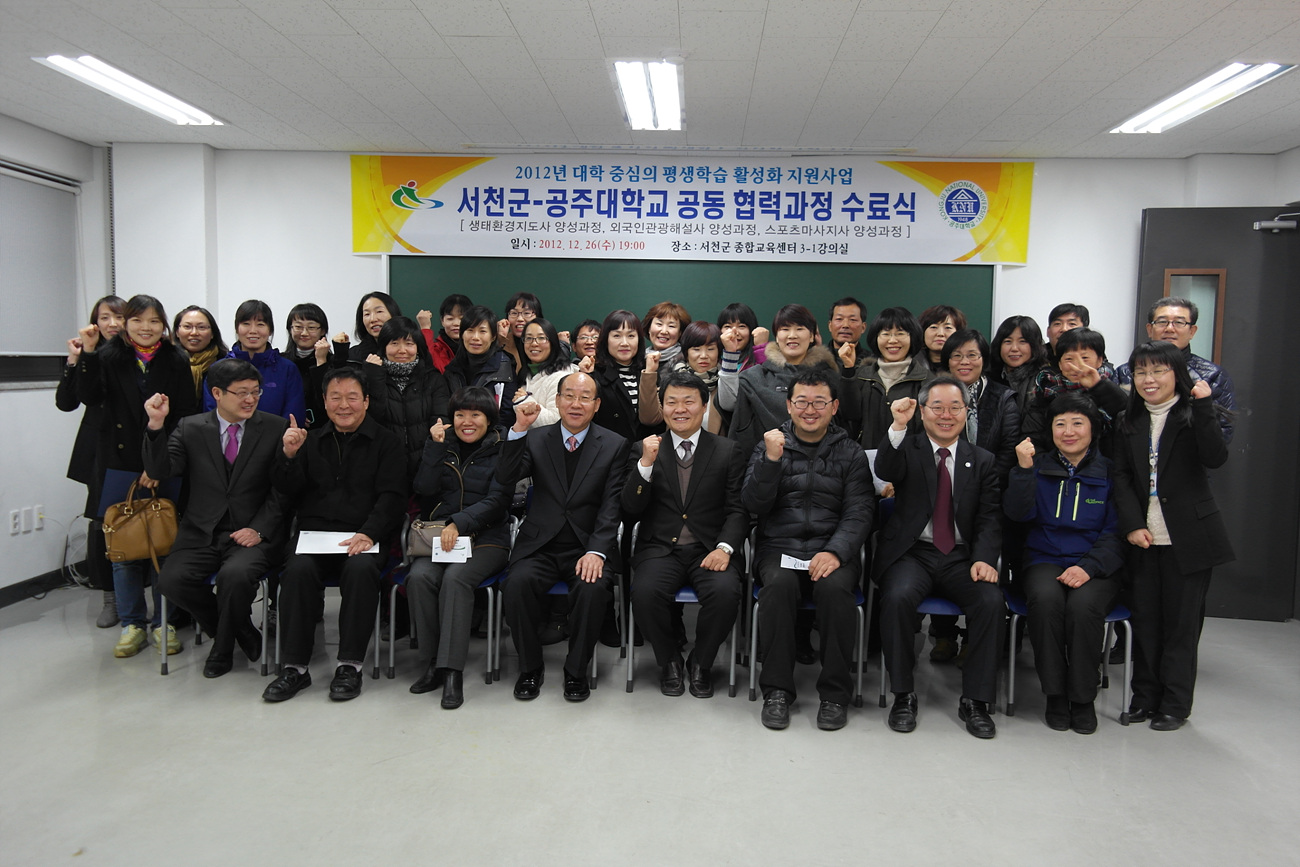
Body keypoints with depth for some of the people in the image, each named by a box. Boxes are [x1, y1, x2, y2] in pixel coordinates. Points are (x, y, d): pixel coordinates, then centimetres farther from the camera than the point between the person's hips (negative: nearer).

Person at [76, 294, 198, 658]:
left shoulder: (177, 362, 2)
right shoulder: (108, 356, 6)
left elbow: (185, 417, -2)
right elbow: (89, 397, -7)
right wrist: (87, 355, -16)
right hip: (120, 462, 1)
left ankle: (164, 622, 14)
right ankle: (132, 623, 18)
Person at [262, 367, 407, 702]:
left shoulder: (386, 442, 10)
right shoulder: (311, 441, 21)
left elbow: (391, 496, -2)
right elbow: (287, 491, 12)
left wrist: (368, 533, -19)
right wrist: (288, 456, -7)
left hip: (364, 536, -2)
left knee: (362, 569, -34)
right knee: (299, 570, -29)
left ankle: (350, 665, -22)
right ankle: (295, 667, -18)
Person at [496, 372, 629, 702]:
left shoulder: (614, 445, 4)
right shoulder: (536, 439, 8)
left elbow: (612, 506, -4)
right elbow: (505, 479, -7)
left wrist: (596, 552, -18)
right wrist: (519, 429, -18)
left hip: (588, 547, -1)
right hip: (540, 545, 1)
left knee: (593, 588, -30)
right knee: (518, 584, -27)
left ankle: (576, 671, -6)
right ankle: (530, 668, -3)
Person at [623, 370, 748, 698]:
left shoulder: (728, 452, 8)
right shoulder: (644, 450, 9)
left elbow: (737, 510, 3)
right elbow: (631, 511, 0)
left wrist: (725, 547, -16)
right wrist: (646, 464, -13)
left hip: (709, 549, 0)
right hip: (660, 548, 0)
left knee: (726, 592, -30)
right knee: (645, 592, -30)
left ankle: (700, 663, -1)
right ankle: (669, 662, 0)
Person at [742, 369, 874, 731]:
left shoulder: (850, 453, 10)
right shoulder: (770, 444, 10)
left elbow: (860, 512, 0)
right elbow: (754, 505, 0)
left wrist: (835, 552, -18)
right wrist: (771, 460, -15)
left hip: (832, 549, 0)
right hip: (779, 548, 0)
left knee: (835, 587, -31)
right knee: (778, 584, -32)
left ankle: (835, 693, -15)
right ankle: (777, 690, -17)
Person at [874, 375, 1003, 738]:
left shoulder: (983, 461, 13)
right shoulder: (907, 448, 6)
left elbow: (990, 518, 6)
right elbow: (885, 471, -17)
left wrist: (984, 558, -12)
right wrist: (898, 426, -32)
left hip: (961, 556, 2)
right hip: (911, 552, -2)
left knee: (991, 602, -25)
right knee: (897, 597, -31)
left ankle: (975, 700, -8)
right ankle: (903, 695, -12)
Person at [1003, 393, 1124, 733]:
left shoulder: (1110, 472, 6)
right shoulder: (1039, 467, 10)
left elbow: (1116, 533, 1)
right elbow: (1018, 513, -4)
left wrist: (1089, 567, -15)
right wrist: (1023, 469, -17)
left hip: (1095, 567, -1)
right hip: (1044, 560, 1)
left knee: (1084, 604, -33)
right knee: (1047, 598, -32)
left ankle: (1083, 699, -12)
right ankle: (1055, 694, -15)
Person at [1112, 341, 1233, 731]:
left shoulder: (1193, 415, -3)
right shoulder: (1131, 422, 9)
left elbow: (1215, 458, -20)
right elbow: (1121, 477, 3)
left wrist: (1203, 407, -27)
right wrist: (1132, 524, -7)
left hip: (1188, 538, -4)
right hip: (1142, 537, 4)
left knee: (1181, 622, 5)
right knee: (1145, 619, 10)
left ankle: (1175, 703, 16)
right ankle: (1146, 696, 22)